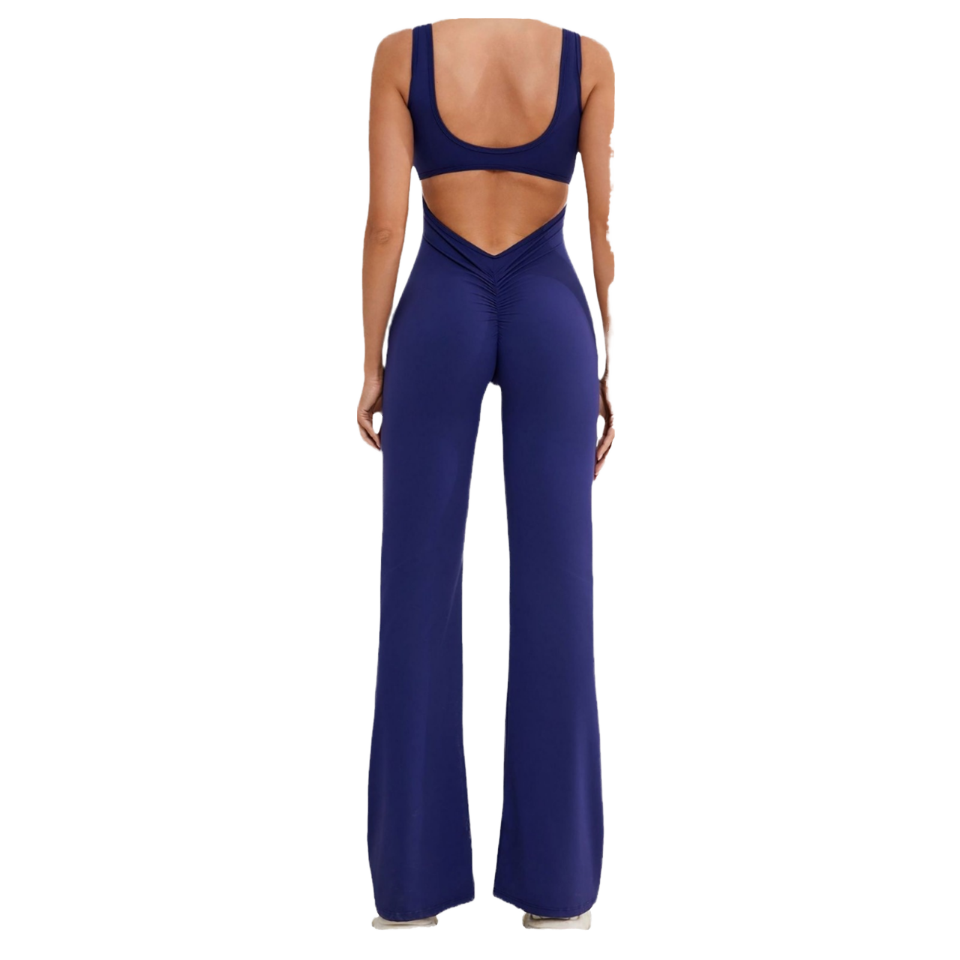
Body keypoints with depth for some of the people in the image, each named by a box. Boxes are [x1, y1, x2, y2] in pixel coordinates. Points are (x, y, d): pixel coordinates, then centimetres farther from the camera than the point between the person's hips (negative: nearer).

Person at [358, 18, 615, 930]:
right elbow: (608, 224, 1)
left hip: (437, 317, 0)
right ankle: (553, 883, 5)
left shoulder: (401, 50, 1)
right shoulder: (588, 56, 3)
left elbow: (384, 224, -3)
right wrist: (619, 371, 7)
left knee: (419, 590, 2)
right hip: (551, 318, 1)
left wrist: (370, 366, 4)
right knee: (554, 591, 1)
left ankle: (414, 882, 5)